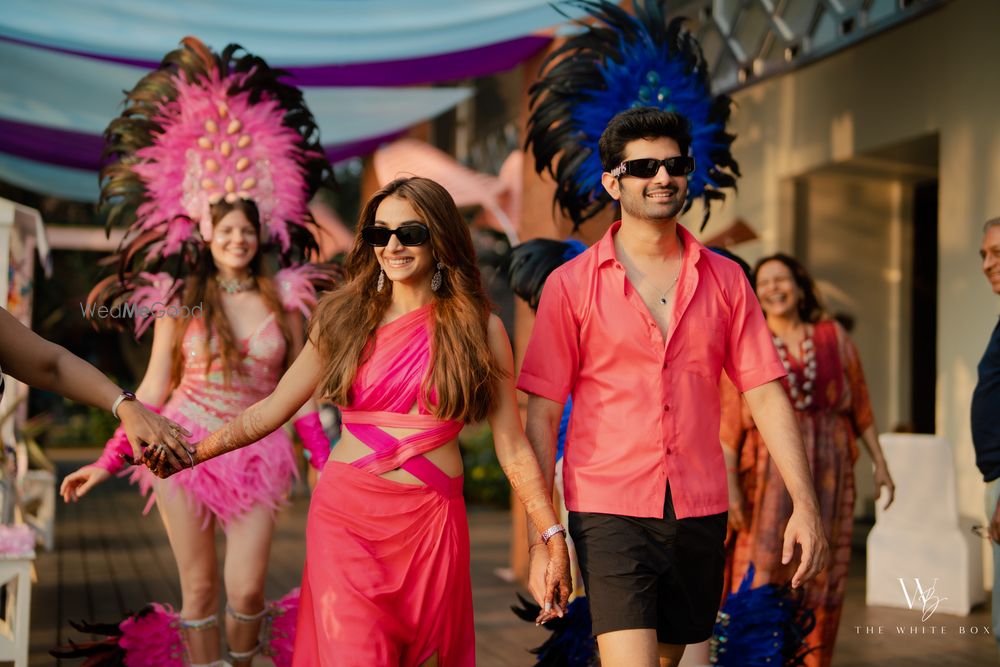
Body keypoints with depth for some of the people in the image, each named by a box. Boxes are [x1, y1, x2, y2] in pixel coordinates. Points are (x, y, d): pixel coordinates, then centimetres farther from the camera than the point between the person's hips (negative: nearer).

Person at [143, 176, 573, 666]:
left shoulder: (479, 327, 2)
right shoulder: (345, 317, 6)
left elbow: (512, 446, 1)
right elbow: (273, 409, 10)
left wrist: (553, 538, -3)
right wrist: (190, 452, 2)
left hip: (432, 522, 0)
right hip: (346, 516, 0)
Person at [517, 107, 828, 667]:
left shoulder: (724, 280, 7)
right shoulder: (571, 285, 0)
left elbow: (766, 394, 5)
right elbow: (542, 415, -2)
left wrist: (805, 504, -3)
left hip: (701, 514, 4)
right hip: (608, 511, -3)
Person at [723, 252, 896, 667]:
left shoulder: (832, 336, 9)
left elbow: (860, 405, 13)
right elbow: (729, 418, -5)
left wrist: (880, 463, 10)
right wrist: (728, 482, -13)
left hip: (829, 467, 3)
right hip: (771, 470, -2)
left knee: (821, 574, 5)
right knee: (762, 569, -7)